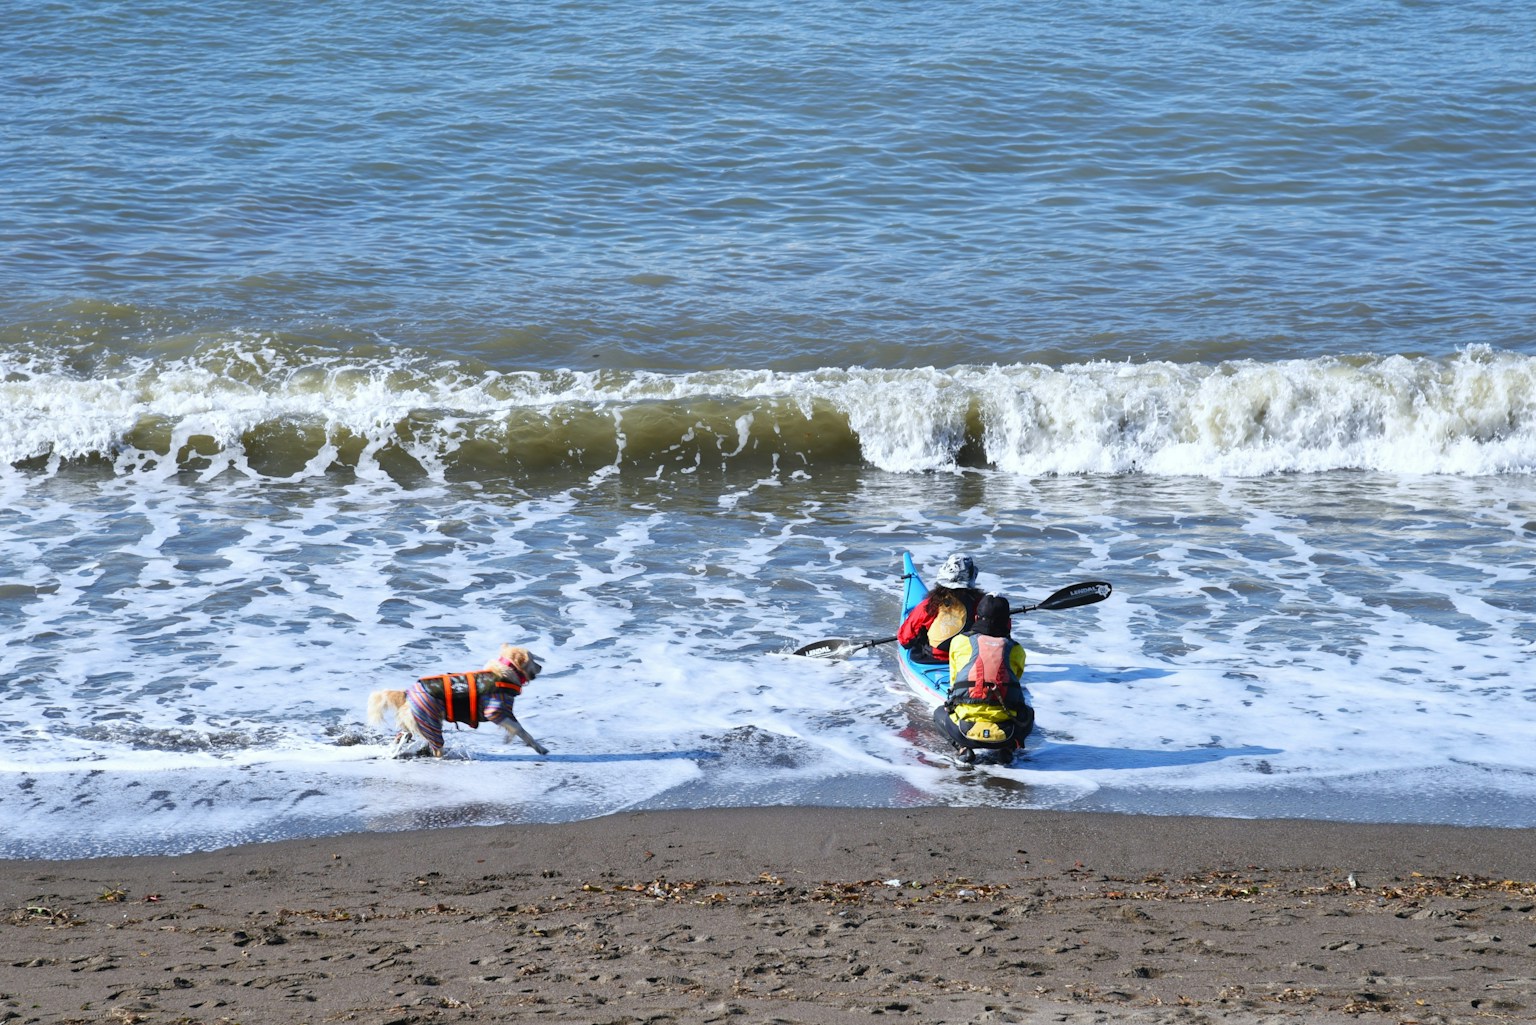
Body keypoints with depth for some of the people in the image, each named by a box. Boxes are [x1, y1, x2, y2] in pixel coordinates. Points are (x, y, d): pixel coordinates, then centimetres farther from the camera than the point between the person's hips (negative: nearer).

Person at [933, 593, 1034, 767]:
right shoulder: (1016, 650, 10)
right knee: (1027, 714, 35)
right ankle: (1007, 748, 8)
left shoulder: (959, 642, 9)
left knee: (940, 713, 33)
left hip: (966, 731, -1)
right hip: (1005, 734, 1)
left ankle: (962, 747, 6)